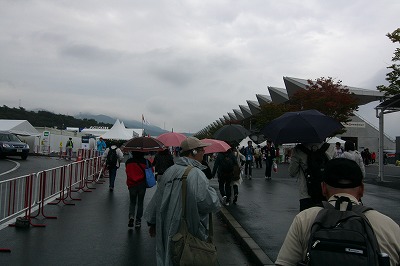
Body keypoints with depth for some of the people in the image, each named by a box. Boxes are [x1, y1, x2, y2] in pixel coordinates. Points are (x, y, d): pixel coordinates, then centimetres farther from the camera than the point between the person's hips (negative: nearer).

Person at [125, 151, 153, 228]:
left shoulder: (128, 162, -3)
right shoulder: (146, 161, -8)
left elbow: (126, 171, 7)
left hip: (131, 185, 1)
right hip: (142, 184, -1)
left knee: (132, 202, 15)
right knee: (140, 203, 12)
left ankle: (131, 216, -8)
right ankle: (138, 221, 14)